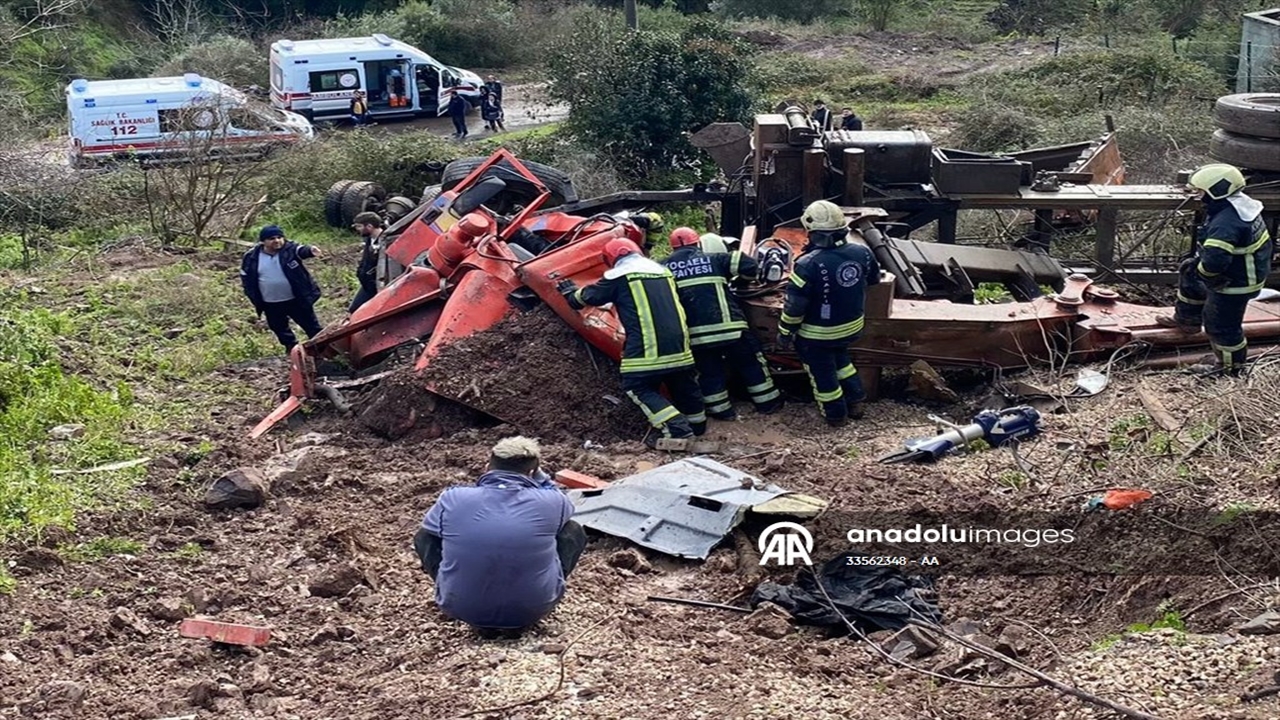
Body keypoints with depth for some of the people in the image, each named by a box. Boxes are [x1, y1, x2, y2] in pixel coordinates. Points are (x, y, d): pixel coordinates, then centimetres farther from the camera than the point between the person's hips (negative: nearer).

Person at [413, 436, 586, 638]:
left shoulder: (453, 499, -5)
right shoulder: (550, 502, -7)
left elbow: (426, 530, 19)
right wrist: (537, 473, 24)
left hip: (463, 609, 1)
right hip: (532, 609, 0)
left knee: (424, 536, 21)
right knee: (573, 532, 17)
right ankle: (520, 622, 11)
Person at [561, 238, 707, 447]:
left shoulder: (619, 276, 0)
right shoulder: (663, 271, 17)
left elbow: (588, 296, 13)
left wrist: (570, 291, 36)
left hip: (646, 347, -6)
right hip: (678, 343, 6)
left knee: (638, 387, 4)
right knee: (683, 383, 22)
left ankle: (676, 429, -8)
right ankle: (697, 424, 35)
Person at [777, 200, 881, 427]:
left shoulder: (808, 264, -30)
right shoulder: (861, 253, -13)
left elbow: (794, 306, -22)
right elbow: (875, 279, 9)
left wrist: (784, 333, -7)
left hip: (818, 334, -5)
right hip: (852, 326, 5)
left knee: (822, 372, 18)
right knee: (840, 357, 33)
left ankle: (836, 415, 32)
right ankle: (856, 400, 39)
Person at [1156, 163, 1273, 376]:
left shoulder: (1226, 223, -37)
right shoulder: (1240, 203, -5)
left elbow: (1214, 260, -46)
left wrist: (1202, 271, -20)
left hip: (1235, 283, -10)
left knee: (1221, 325, 8)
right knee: (1188, 271, 28)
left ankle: (1231, 367, 29)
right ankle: (1186, 319, 48)